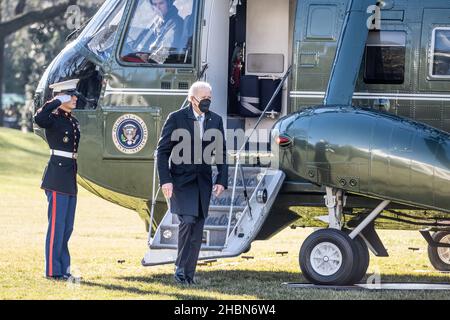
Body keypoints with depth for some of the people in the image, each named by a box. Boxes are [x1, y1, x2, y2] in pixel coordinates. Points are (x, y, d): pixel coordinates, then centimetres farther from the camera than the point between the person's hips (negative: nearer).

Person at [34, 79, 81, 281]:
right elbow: (38, 118, -33)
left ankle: (63, 269, 17)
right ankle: (53, 271, -3)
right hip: (57, 178, -8)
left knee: (67, 227, 11)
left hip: (70, 180, 8)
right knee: (57, 225, -6)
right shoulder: (53, 119, -9)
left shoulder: (73, 122, 15)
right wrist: (57, 102, -22)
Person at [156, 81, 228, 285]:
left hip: (203, 182, 4)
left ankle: (188, 274, 9)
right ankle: (180, 266, -5)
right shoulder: (176, 118, -5)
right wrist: (165, 180, -13)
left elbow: (221, 153, 12)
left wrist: (222, 180, 1)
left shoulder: (216, 121, 8)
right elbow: (163, 151, -5)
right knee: (188, 220, -20)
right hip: (181, 180, -4)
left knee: (197, 229, 2)